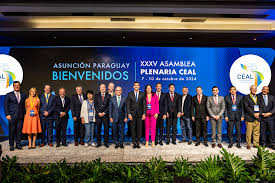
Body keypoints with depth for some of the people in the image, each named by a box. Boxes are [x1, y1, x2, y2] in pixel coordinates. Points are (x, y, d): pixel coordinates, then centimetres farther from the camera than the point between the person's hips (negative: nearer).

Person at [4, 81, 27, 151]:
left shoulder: (23, 95, 11)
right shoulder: (9, 95, 4)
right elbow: (6, 105, 2)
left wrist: (25, 113, 5)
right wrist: (7, 114, -6)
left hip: (21, 116, 2)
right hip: (12, 116, -2)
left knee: (19, 130, 5)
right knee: (11, 131, 2)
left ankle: (18, 144, 15)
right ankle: (11, 145, 13)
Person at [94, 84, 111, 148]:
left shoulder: (108, 95, 6)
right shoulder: (97, 96, 10)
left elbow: (109, 105, 0)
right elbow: (95, 105, 5)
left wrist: (104, 112, -9)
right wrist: (98, 113, -7)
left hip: (106, 115, -1)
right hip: (98, 115, 1)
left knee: (106, 129, 1)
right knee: (98, 129, 4)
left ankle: (106, 143, 11)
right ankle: (98, 143, 13)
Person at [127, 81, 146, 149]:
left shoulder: (142, 94, 4)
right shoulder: (130, 94, 3)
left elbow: (144, 105, 3)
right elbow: (128, 105, 1)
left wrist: (144, 114, -5)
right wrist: (129, 114, -7)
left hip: (140, 114, 0)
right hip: (132, 114, 0)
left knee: (139, 129, 2)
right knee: (133, 129, 3)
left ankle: (138, 142, 14)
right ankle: (134, 142, 14)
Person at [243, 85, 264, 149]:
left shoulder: (259, 98, 18)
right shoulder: (246, 97, 2)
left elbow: (261, 107, 11)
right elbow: (246, 107, -7)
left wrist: (259, 113, -7)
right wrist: (253, 114, -14)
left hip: (257, 117, 5)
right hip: (249, 117, -4)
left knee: (257, 132, 5)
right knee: (249, 132, -3)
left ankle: (256, 144, 15)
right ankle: (248, 144, 5)